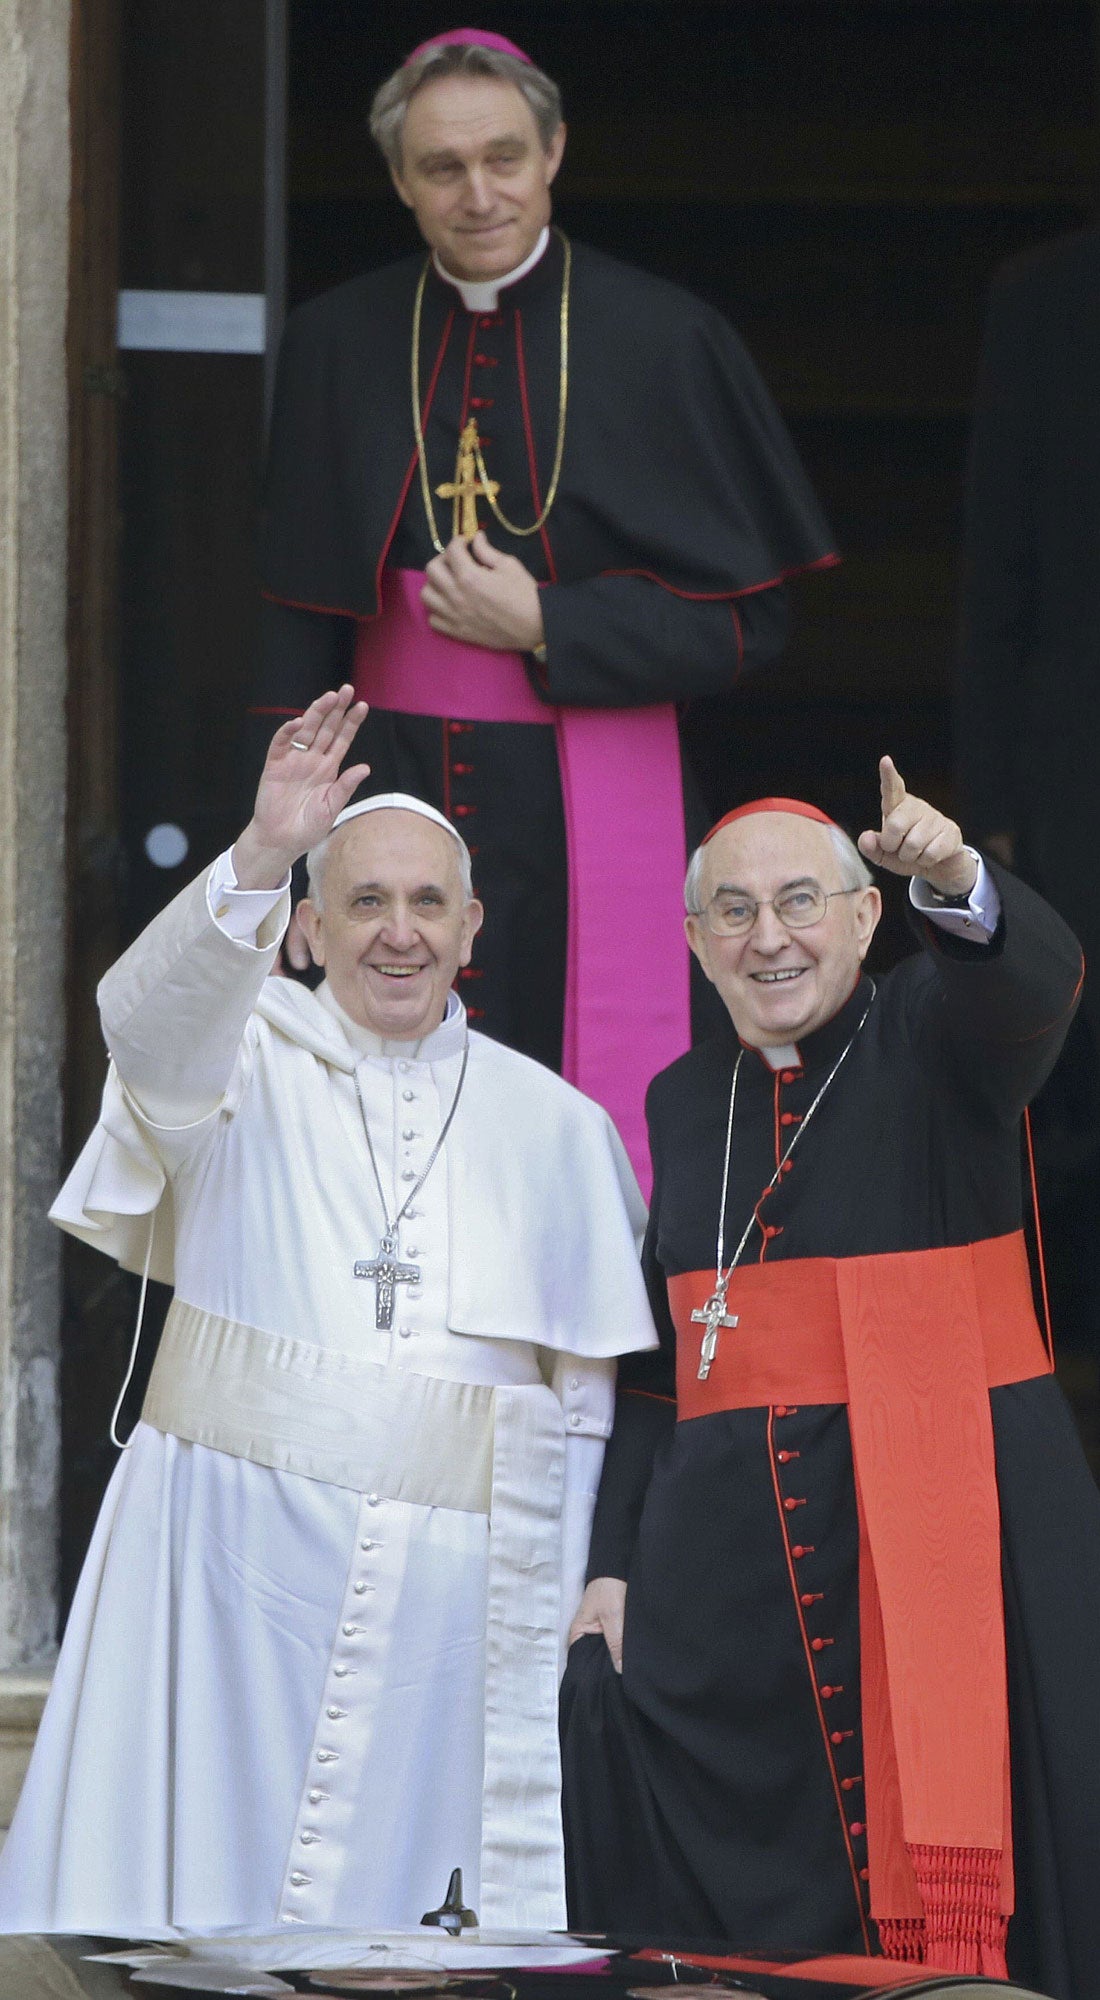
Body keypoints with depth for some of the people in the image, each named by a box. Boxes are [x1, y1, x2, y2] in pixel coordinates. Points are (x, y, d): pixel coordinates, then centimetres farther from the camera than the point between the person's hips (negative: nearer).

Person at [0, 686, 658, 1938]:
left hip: (454, 1588, 2)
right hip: (232, 1555, -1)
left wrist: (569, 1628, 4)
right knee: (191, 1880, -6)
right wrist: (260, 858, -37)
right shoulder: (249, 1061, 4)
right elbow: (151, 1019, -21)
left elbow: (585, 1407, 11)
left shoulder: (555, 1126, 11)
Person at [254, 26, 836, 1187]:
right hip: (400, 782, 2)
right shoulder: (337, 345, 7)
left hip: (593, 811, -2)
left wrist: (545, 629, -11)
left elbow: (747, 619, -1)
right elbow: (300, 634, 10)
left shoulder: (661, 340, -1)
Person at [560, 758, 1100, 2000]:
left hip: (948, 1523, -4)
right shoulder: (685, 1101, 15)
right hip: (732, 1547, 5)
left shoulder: (934, 1036, 0)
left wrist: (957, 882, -45)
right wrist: (613, 1561, 10)